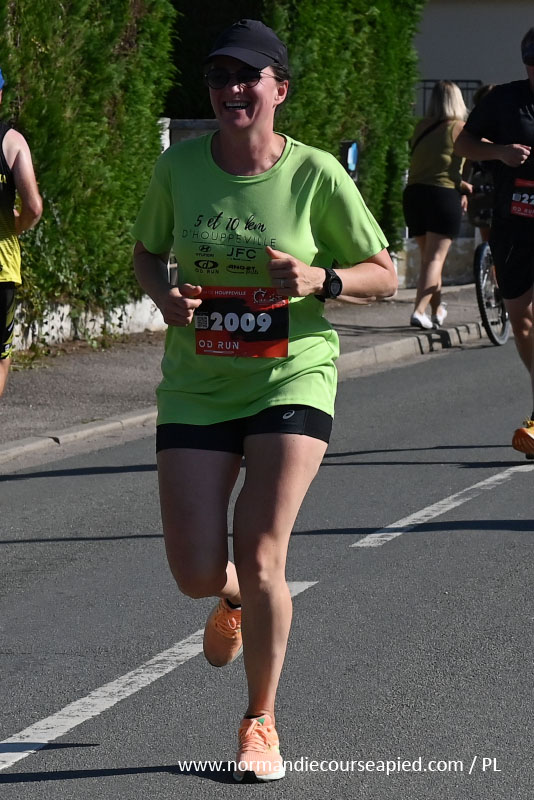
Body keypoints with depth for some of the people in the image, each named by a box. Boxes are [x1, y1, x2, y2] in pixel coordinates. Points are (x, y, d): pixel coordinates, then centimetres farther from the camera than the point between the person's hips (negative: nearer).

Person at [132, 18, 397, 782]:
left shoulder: (317, 175, -9)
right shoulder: (179, 166, -3)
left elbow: (384, 275, 1)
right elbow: (146, 251, 14)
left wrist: (320, 280, -19)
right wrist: (163, 295, -8)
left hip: (292, 381, -2)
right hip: (197, 388, 2)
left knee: (260, 555, -13)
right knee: (196, 573, -3)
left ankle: (261, 722, 9)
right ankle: (234, 602, 38)